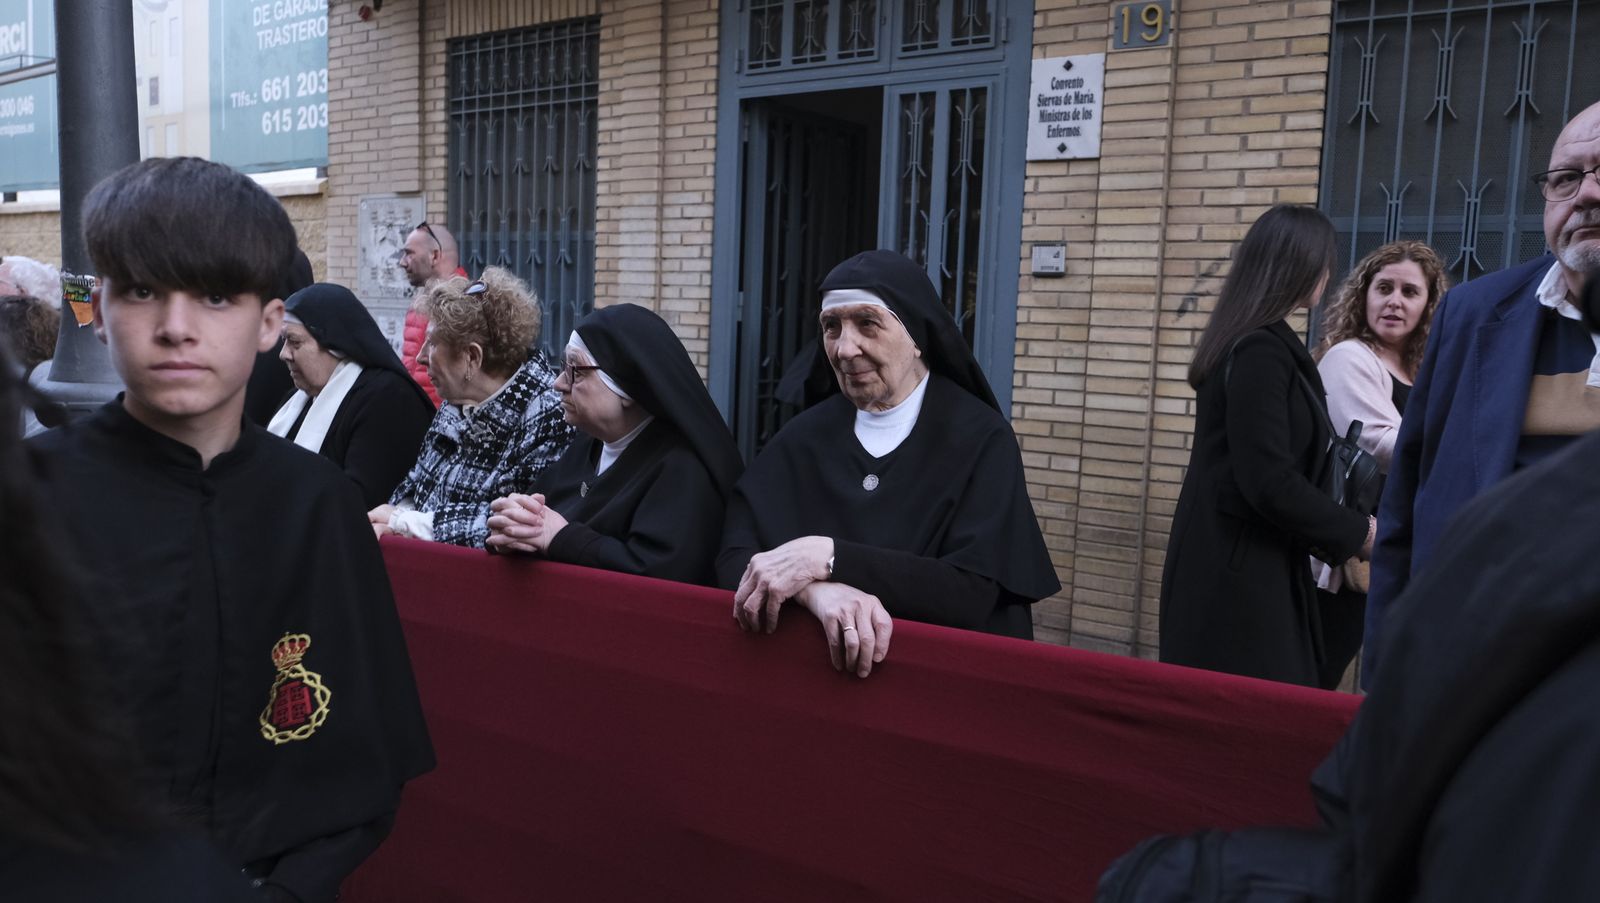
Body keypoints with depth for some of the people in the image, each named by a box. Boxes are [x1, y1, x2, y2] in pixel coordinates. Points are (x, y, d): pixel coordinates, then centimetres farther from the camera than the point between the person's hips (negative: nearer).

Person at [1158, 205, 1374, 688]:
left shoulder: (1248, 342, 12)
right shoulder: (1261, 351, -17)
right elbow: (1269, 482, -21)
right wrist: (1360, 532, -8)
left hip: (1234, 560, 9)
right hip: (1238, 570, -9)